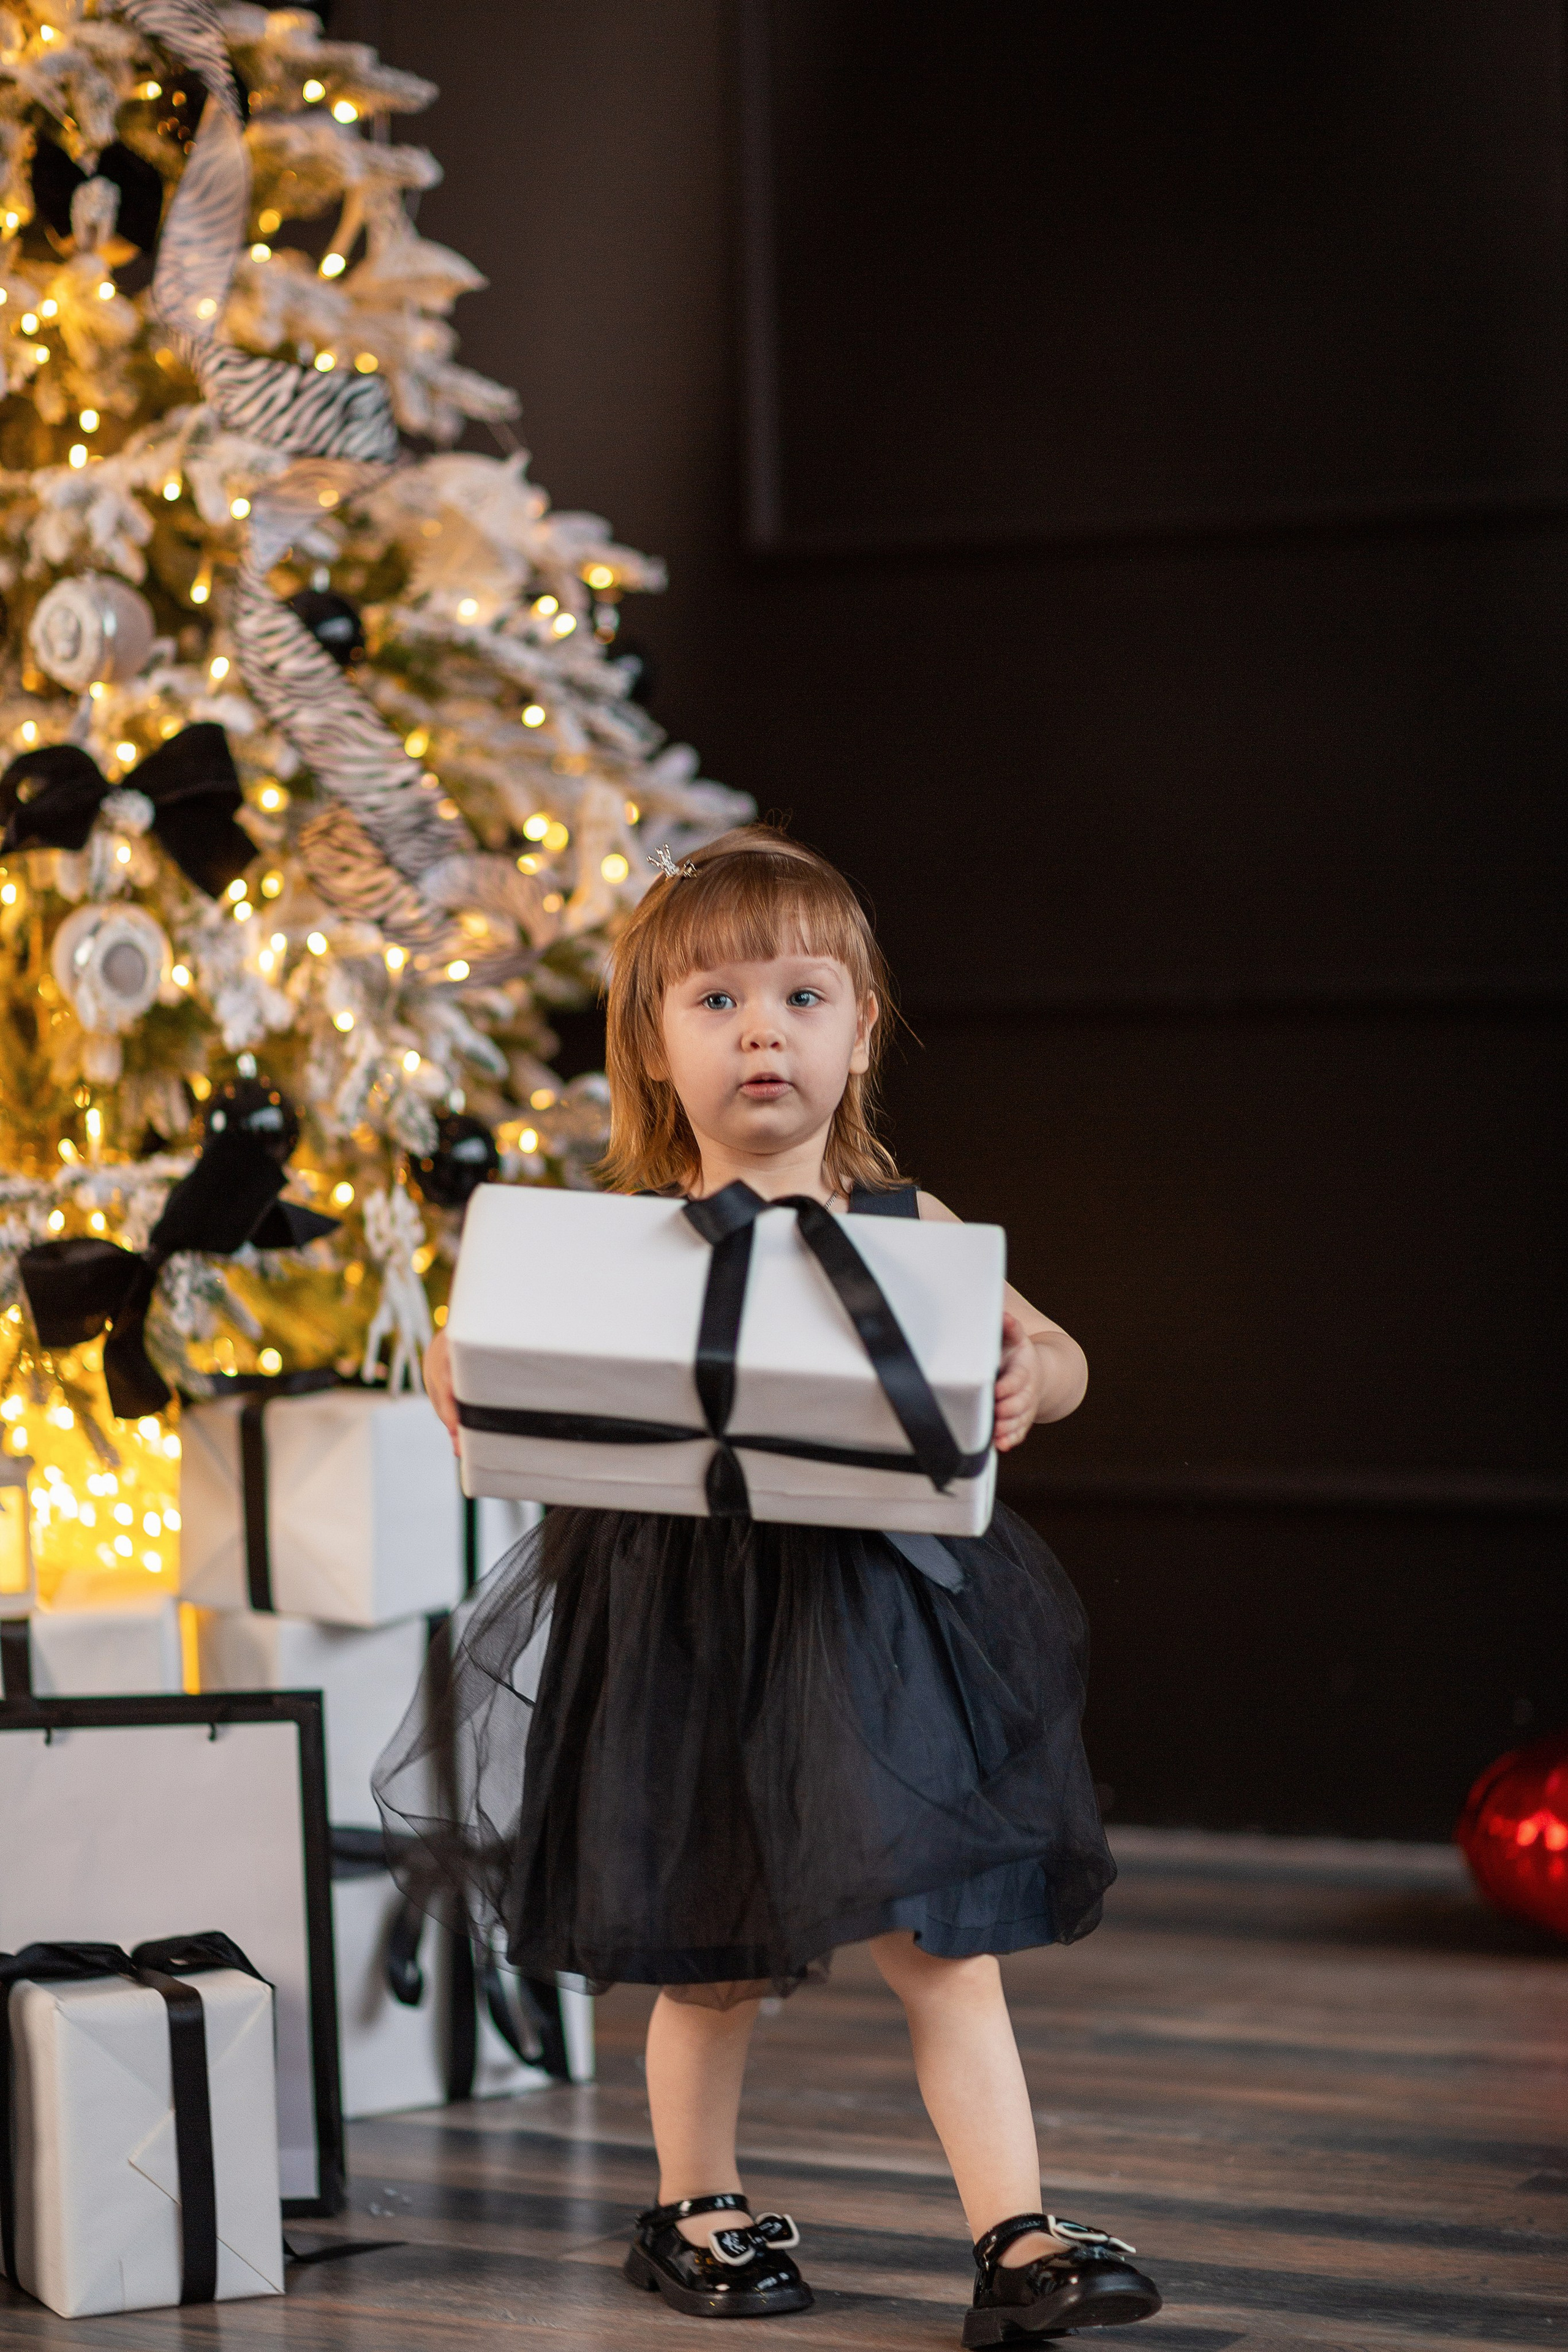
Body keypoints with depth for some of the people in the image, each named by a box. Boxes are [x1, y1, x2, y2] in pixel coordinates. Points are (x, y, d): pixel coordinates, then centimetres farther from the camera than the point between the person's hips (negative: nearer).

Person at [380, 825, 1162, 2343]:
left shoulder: (906, 1228, 1)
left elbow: (1058, 1354, 7)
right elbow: (466, 1358, -1)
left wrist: (1029, 1377, -16)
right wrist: (488, 1419, -23)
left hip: (874, 1630, 1)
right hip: (687, 1630, -1)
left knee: (940, 1943, 1)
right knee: (710, 1962, 13)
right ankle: (695, 2209, 33)